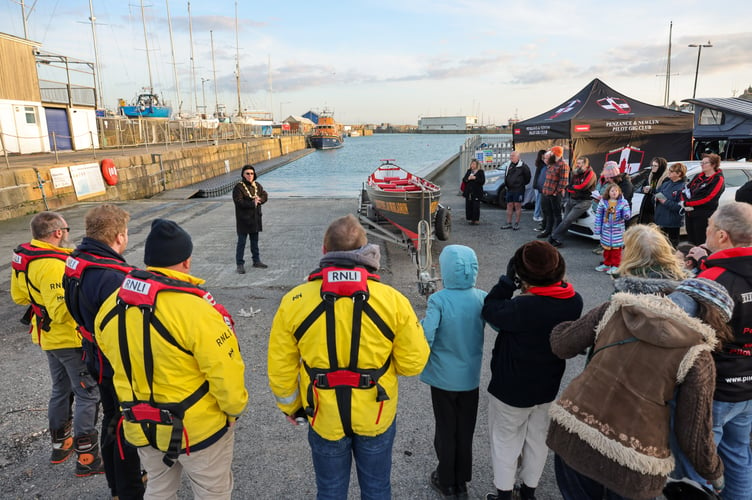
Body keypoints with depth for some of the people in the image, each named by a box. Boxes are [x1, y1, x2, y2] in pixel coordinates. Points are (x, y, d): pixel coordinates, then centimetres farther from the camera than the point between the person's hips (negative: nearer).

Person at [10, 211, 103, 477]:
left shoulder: (23, 257, 0)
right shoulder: (53, 265, -29)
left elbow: (19, 296, 13)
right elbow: (62, 312, -32)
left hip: (48, 337, 9)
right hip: (72, 339, -9)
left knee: (61, 390, 24)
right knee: (87, 395, 2)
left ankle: (60, 444, 40)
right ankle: (87, 458, 11)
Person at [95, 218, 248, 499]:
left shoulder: (110, 307, -7)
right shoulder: (195, 309, -29)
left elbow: (116, 361, 7)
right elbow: (225, 373, -25)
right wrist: (234, 408, -5)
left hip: (142, 426, 6)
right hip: (198, 426, -6)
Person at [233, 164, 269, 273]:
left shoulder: (257, 185, 7)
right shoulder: (238, 187, -13)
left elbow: (265, 195, 5)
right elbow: (238, 202, -21)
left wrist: (259, 199, -15)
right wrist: (252, 203, -22)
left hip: (255, 218, 6)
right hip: (243, 219, -6)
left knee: (255, 241, 18)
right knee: (241, 242, 0)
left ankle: (256, 261, 30)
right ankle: (240, 264, 7)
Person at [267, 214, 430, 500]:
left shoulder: (293, 302, -16)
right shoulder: (393, 300, -19)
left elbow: (281, 368, -7)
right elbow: (413, 363, -11)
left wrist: (290, 406, 11)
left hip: (324, 419, 1)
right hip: (377, 417, 0)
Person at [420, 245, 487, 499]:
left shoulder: (438, 300, -22)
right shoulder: (482, 298, -11)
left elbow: (425, 338, -27)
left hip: (443, 377, -3)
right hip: (471, 377, 3)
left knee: (446, 431, 16)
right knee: (465, 431, 19)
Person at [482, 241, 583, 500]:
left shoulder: (523, 307, -34)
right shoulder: (574, 301, -13)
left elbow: (490, 311, -19)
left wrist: (507, 279, -17)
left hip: (511, 388, -6)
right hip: (548, 386, 6)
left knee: (505, 440, 16)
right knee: (538, 439, 24)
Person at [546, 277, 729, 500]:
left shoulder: (616, 309, 0)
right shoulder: (696, 355, -8)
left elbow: (562, 345, 7)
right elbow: (693, 435, -3)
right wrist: (714, 472, 17)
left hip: (573, 430, 3)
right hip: (631, 462, -3)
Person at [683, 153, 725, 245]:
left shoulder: (718, 179, -6)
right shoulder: (698, 176, 16)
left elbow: (708, 198, -16)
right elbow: (685, 190, 13)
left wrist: (687, 203, -15)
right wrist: (685, 202, -7)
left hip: (704, 216, -7)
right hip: (689, 214, 7)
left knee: (701, 244, -6)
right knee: (691, 241, 12)